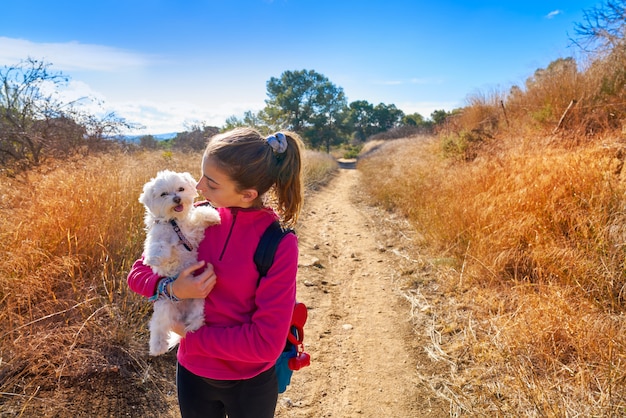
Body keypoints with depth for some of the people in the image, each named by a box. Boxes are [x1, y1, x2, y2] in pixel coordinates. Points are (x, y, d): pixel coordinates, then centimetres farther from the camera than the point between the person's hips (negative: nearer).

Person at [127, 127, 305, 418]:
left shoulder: (279, 244, -23)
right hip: (193, 373, 3)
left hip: (250, 383, -3)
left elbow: (267, 342, -23)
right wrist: (172, 289, -22)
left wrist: (191, 336, -16)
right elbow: (137, 273, -2)